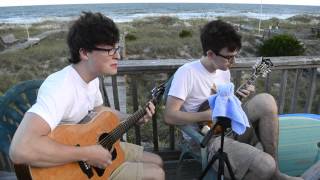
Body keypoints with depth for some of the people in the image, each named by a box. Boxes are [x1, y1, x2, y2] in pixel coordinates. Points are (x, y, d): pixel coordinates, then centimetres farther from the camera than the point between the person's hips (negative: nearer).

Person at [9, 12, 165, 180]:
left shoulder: (92, 78, -2)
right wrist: (88, 154, -34)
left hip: (95, 144, 8)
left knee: (156, 162, 12)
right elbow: (20, 149, -43)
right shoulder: (61, 86, -32)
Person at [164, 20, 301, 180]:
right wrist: (209, 115, -23)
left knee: (265, 101, -16)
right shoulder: (187, 73, -19)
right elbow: (169, 116, -22)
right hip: (205, 138, -7)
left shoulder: (224, 71, 7)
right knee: (265, 167, -27)